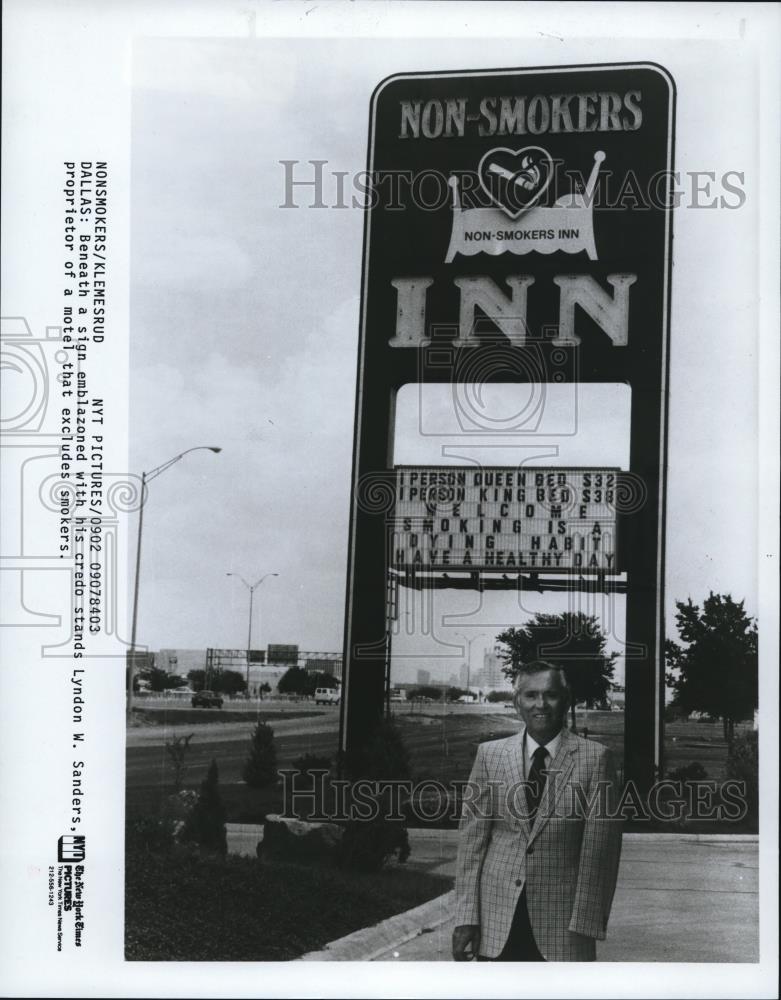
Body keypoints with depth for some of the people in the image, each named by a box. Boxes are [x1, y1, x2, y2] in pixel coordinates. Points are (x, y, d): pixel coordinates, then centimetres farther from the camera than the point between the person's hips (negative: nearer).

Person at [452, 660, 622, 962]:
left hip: (563, 921, -2)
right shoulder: (490, 755, 6)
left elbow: (600, 849, -3)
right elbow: (471, 840, 5)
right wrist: (465, 918, -1)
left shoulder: (595, 758, 0)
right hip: (497, 922, 2)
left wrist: (585, 924, -8)